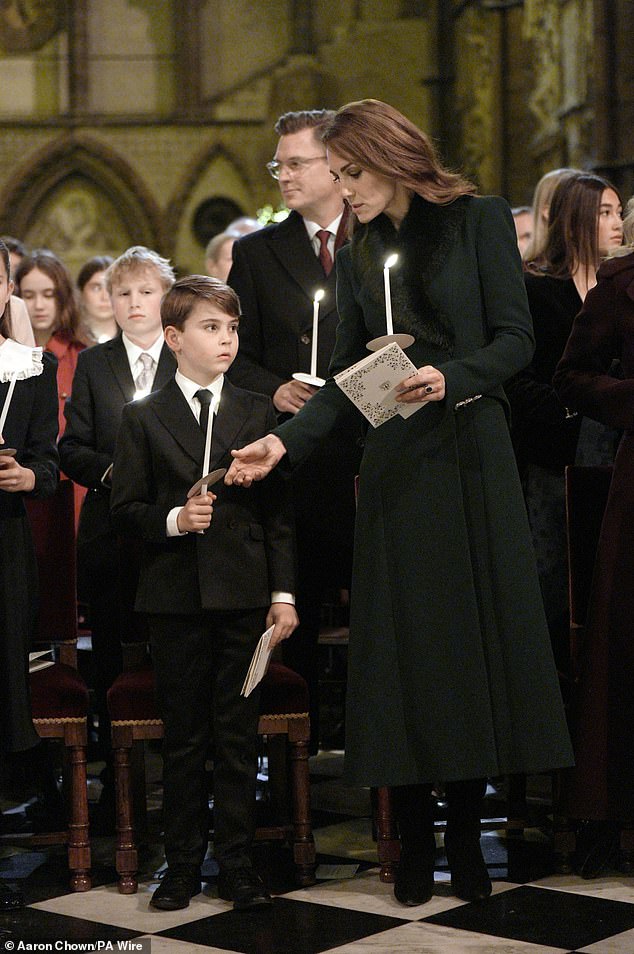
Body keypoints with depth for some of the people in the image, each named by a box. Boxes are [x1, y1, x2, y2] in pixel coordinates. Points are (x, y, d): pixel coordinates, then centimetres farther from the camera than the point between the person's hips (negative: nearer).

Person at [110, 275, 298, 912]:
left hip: (244, 595, 1)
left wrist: (283, 592, 0)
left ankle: (236, 864, 11)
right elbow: (124, 508, 4)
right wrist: (173, 520, -15)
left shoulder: (257, 414, 9)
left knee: (238, 737, 3)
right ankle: (182, 865, 15)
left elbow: (279, 512, 6)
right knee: (182, 739, 6)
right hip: (175, 597, -1)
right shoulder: (143, 419, 5)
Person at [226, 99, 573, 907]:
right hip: (395, 465, 3)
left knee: (476, 636, -2)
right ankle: (415, 846, 7)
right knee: (403, 647, 0)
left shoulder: (479, 221, 2)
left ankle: (465, 839, 7)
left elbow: (516, 338, -3)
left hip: (471, 453, -3)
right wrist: (284, 441, -3)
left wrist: (450, 377, -20)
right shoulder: (357, 258, 14)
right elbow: (343, 381, 10)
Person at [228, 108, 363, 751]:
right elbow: (235, 355, 9)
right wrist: (275, 390, -9)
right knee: (295, 607, 4)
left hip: (373, 452, -1)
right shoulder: (256, 253, 12)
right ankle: (298, 742, 14)